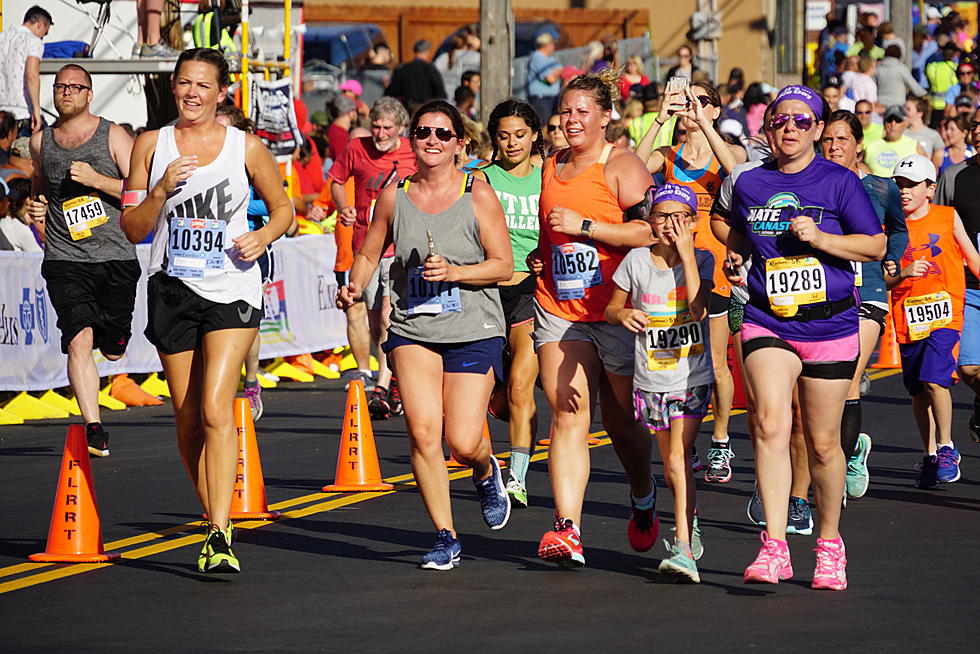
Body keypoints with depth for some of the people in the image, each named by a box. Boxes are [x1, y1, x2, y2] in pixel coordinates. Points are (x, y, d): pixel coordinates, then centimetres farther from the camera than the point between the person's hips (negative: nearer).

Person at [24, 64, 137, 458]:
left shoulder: (113, 137, -1)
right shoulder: (41, 142, 10)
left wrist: (96, 179, -17)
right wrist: (37, 206, 9)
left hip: (116, 258, -1)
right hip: (65, 260, 1)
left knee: (112, 350, 7)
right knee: (80, 340, -20)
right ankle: (94, 429, -22)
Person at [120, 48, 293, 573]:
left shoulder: (247, 148, 2)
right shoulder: (151, 145, 5)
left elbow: (282, 207, 15)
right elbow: (133, 229, 4)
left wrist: (264, 236, -6)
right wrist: (162, 188, -13)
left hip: (231, 291, -3)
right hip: (173, 290, 3)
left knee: (216, 411, -18)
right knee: (187, 422, 7)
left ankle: (221, 535, -21)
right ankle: (214, 524, 24)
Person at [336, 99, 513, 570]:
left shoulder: (478, 196, -3)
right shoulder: (394, 196, 4)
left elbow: (503, 266, -3)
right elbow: (369, 253, 16)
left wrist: (454, 272, -18)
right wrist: (355, 287, -4)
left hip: (472, 332, -2)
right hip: (412, 330, 2)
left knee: (463, 443, -9)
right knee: (422, 431, -13)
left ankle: (486, 473, 31)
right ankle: (445, 537, 1)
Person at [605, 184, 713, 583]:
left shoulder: (702, 260, -3)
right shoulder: (636, 262, 1)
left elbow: (698, 308, -19)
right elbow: (611, 308, 11)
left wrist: (686, 253, -17)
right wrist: (622, 314, -13)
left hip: (692, 377, -3)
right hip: (651, 379, 3)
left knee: (678, 457, -17)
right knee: (671, 466, 11)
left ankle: (683, 549, -22)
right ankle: (690, 525, 34)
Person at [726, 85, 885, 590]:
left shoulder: (839, 183, -1)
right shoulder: (749, 184, 8)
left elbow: (876, 245, -1)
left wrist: (820, 238, -14)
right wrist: (733, 258, 4)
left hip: (829, 325, -1)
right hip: (767, 323, 1)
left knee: (822, 444, 5)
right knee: (771, 426, -19)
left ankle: (829, 545, 24)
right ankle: (774, 548, -23)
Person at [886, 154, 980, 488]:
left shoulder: (947, 218, 3)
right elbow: (885, 281, 6)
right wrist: (903, 274, -13)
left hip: (944, 313, -3)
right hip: (908, 319, 3)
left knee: (935, 380, -19)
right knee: (918, 391, 9)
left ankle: (946, 448, -5)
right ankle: (930, 456, 23)